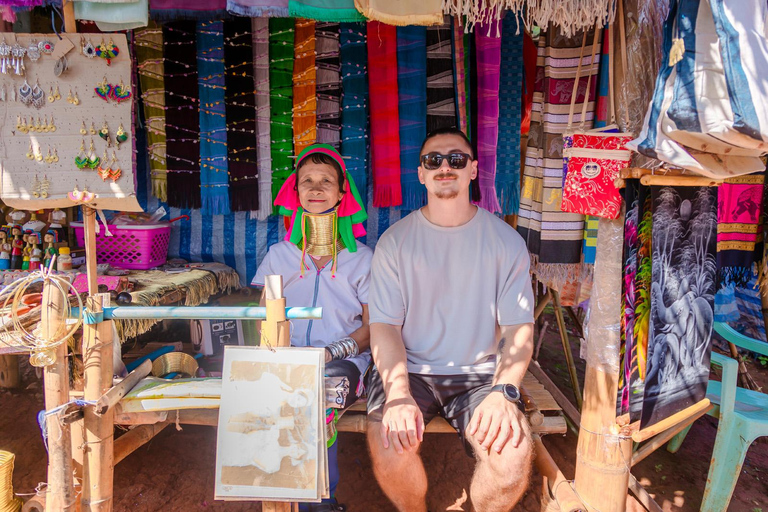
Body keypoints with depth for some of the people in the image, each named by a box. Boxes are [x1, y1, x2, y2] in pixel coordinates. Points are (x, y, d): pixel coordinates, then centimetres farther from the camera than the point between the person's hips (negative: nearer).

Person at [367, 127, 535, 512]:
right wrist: (398, 394, -20)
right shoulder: (395, 241, 1)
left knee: (514, 453, -25)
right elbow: (384, 325, -4)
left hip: (480, 374, 0)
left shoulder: (506, 241, 2)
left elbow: (519, 328, -1)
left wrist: (503, 391, -18)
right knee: (388, 444, -26)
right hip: (407, 369, 0)